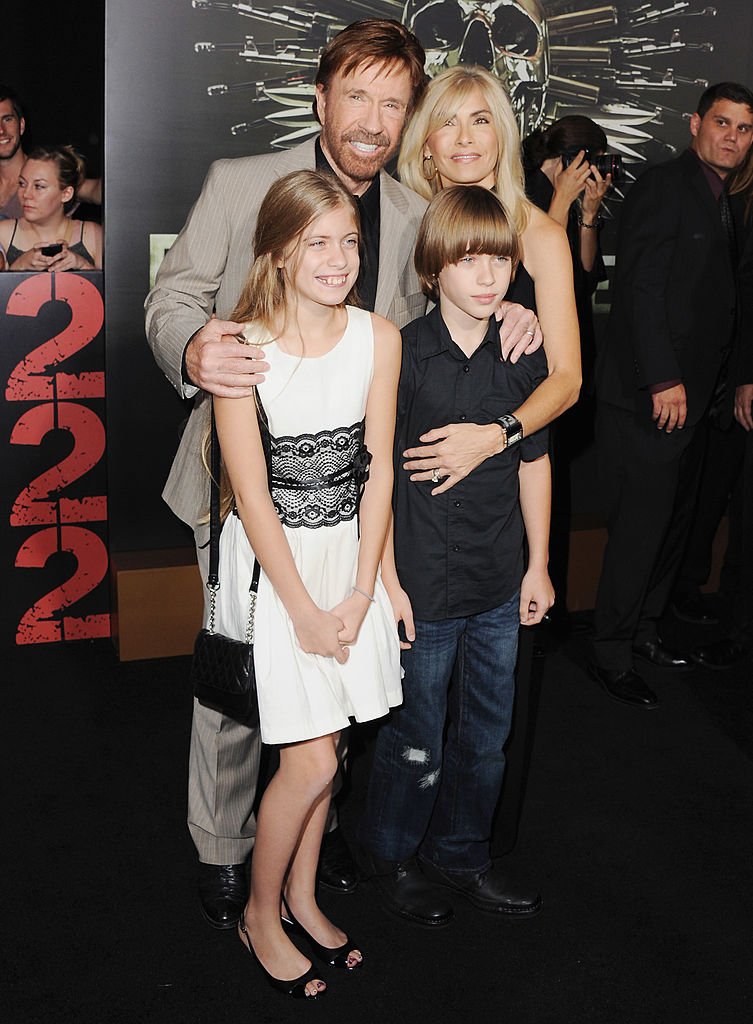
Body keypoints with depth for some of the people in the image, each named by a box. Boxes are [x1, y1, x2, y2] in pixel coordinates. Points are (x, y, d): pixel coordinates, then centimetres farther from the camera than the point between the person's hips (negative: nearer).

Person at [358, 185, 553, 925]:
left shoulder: (523, 356, 1)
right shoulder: (403, 356, -13)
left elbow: (534, 462, 10)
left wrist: (538, 564, 11)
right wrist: (388, 581, -12)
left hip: (500, 586, 5)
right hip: (425, 586, -5)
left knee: (488, 732, 18)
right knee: (417, 739, 10)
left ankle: (460, 855, 40)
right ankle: (390, 856, 35)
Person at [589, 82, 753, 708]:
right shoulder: (662, 189, -10)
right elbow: (641, 289, -17)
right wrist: (664, 380, -21)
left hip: (690, 396, 9)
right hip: (648, 397, -9)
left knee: (674, 521, 16)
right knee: (639, 529, -4)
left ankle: (644, 630, 31)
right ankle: (610, 657, 8)